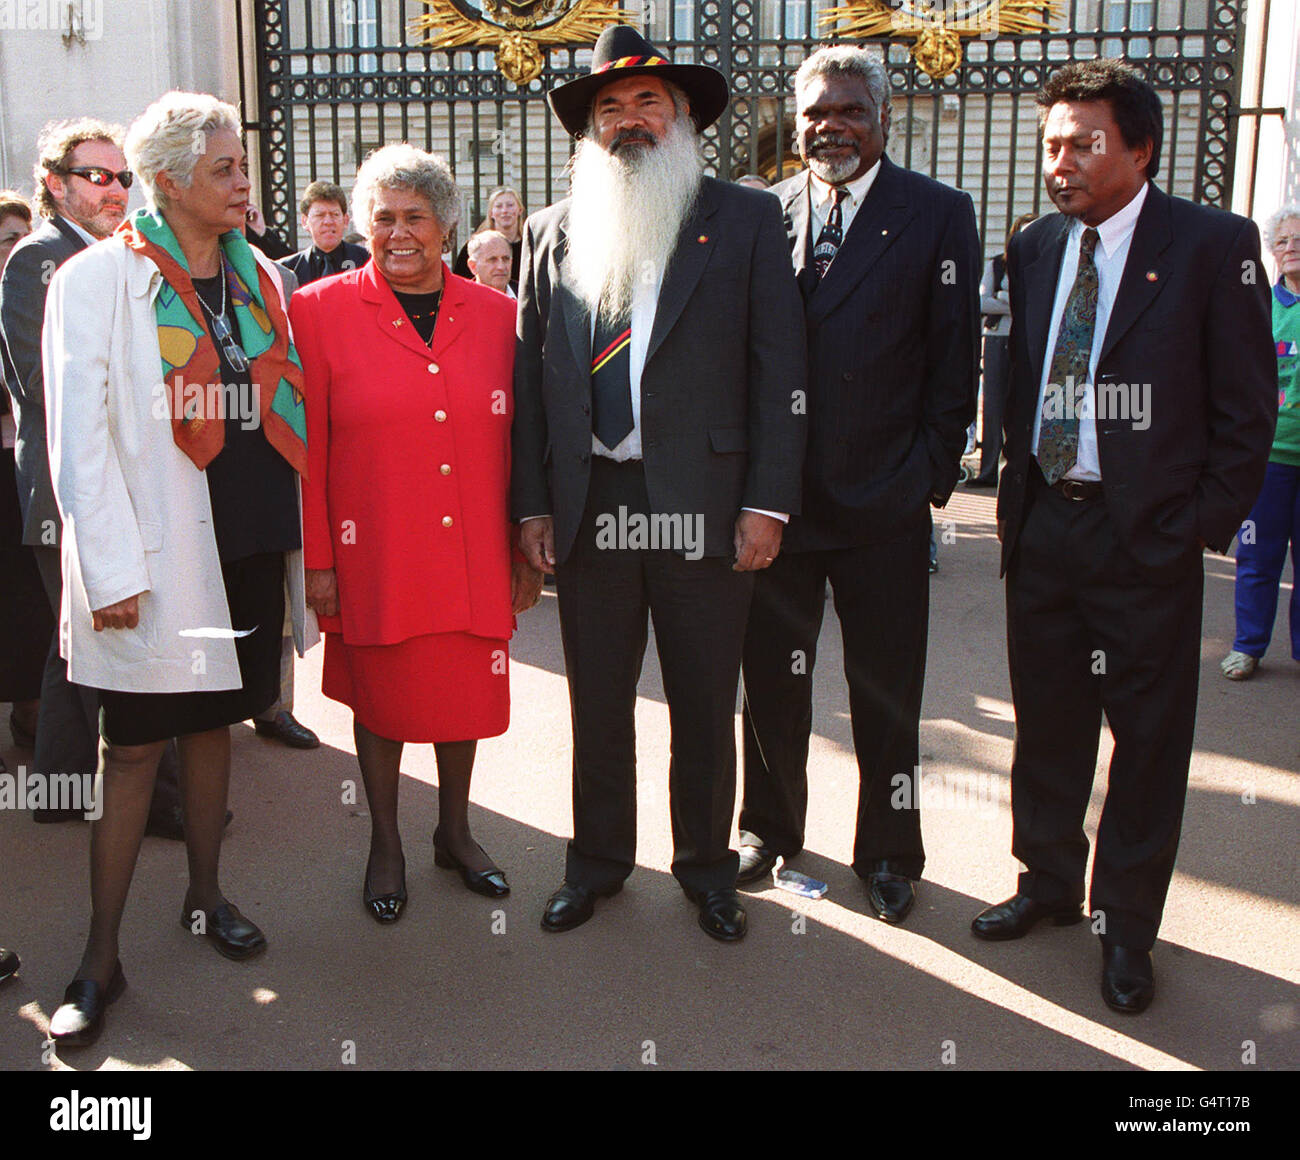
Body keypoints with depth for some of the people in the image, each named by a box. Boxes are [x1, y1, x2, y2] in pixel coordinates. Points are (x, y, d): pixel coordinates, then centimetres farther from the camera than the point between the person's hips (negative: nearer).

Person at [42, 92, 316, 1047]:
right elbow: (78, 437, -9)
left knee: (213, 721, 15)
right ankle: (102, 960, 11)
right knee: (135, 748, 0)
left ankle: (206, 894, 33)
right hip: (157, 555, -4)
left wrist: (303, 540, 9)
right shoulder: (98, 279, -5)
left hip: (253, 546, 5)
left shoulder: (262, 277, 10)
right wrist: (113, 570, -15)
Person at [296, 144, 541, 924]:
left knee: (467, 692, 13)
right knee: (382, 696, 10)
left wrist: (527, 551, 6)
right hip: (375, 557, -2)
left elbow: (517, 444, 6)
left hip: (473, 555, 3)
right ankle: (386, 846, 31)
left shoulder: (496, 316, 4)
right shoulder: (321, 311, -3)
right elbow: (306, 447, -3)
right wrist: (316, 558, -6)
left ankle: (455, 832, 36)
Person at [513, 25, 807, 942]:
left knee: (706, 706, 10)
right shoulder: (552, 234, 9)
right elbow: (530, 378, 9)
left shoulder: (746, 220, 2)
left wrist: (767, 503, -8)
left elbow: (779, 369, -2)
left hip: (704, 509, -2)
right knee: (597, 703, 13)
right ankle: (599, 862, 32)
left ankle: (706, 865, 30)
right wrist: (532, 505, 3)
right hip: (588, 511, 2)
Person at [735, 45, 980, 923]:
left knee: (887, 694, 10)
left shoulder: (938, 215, 0)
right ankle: (771, 827, 36)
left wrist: (932, 476, -6)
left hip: (885, 504, -2)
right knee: (772, 679, 15)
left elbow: (954, 358, -1)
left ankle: (889, 854, 29)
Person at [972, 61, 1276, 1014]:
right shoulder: (1033, 250, 9)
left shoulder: (1215, 245, -6)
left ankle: (1127, 926, 23)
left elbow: (1246, 407, -6)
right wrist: (1019, 492, 7)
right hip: (1043, 529, 5)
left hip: (1148, 537, -4)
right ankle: (1049, 881, 34)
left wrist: (1201, 528, -9)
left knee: (1149, 740, 6)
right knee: (1047, 723, 15)